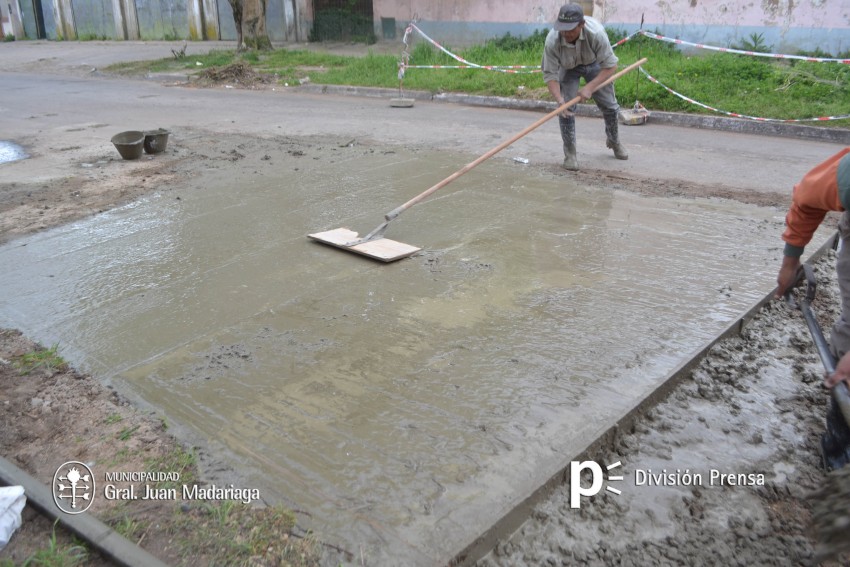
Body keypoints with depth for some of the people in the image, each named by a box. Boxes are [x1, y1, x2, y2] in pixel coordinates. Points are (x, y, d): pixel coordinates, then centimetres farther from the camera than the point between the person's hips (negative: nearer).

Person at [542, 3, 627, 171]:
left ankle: (614, 142, 35)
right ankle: (570, 153, 0)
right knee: (566, 108, -15)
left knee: (609, 105, 7)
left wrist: (590, 87, -40)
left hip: (594, 64, 1)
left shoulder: (596, 33, -40)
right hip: (568, 68, 0)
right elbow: (550, 74, -30)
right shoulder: (552, 41, -38)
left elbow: (610, 66, -30)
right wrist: (559, 100, -44)